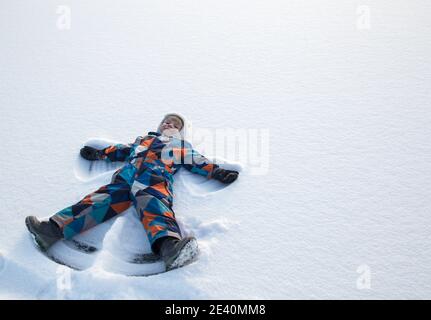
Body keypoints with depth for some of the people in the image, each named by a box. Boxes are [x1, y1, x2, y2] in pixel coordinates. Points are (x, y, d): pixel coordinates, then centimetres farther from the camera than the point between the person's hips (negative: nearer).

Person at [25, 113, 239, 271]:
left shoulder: (182, 146, 34)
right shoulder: (143, 139, 41)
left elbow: (197, 161, 22)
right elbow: (122, 150, 37)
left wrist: (216, 172, 7)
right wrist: (98, 153, 27)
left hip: (156, 179, -3)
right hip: (127, 175, 4)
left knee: (154, 206, -35)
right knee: (104, 198, -20)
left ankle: (169, 247, -62)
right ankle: (55, 228, -34)